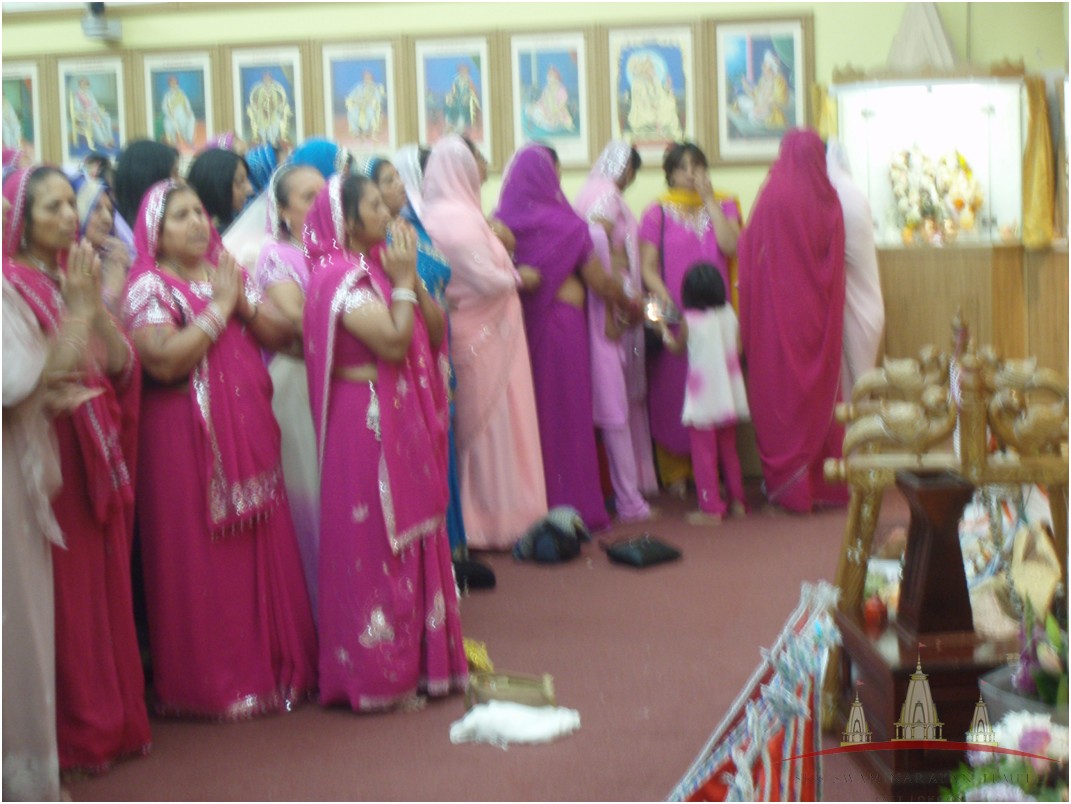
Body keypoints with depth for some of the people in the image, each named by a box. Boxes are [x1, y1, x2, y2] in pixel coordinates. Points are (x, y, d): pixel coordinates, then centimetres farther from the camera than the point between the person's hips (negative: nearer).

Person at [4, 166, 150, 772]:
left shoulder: (80, 275, 12)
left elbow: (120, 363, 3)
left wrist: (96, 301, -10)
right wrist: (80, 305, -19)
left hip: (100, 453, 7)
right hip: (50, 454, -7)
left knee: (109, 584, 11)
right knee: (68, 592, -1)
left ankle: (116, 715, 21)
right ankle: (77, 728, 10)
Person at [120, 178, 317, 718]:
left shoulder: (228, 273, 15)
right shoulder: (149, 287, -5)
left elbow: (281, 335, 10)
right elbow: (164, 360, -21)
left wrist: (244, 304, -7)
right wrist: (218, 308, -13)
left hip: (251, 435, 6)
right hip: (187, 440, -6)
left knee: (266, 556, 6)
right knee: (202, 565, -2)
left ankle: (272, 665, 17)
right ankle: (208, 682, 8)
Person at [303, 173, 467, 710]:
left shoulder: (378, 266, 13)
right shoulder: (339, 276, -13)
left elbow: (434, 332, 9)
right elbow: (393, 342, -23)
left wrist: (413, 280, -2)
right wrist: (403, 280, -12)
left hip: (404, 422, 9)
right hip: (366, 422, -9)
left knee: (415, 543, 13)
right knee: (375, 548, -2)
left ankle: (419, 660, 23)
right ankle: (376, 675, 7)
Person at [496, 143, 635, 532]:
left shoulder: (502, 221, -2)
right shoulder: (564, 224, -12)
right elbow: (601, 281, -4)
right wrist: (631, 304, 11)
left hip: (520, 325, 4)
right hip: (561, 322, -4)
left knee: (531, 412, 12)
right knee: (567, 412, 4)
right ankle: (573, 504, 9)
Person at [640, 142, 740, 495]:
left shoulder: (723, 206, 12)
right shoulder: (658, 212, 7)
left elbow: (730, 245, -7)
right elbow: (647, 266, 0)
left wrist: (708, 199, -4)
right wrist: (662, 294, -18)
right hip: (673, 317, -1)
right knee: (672, 394, -2)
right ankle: (675, 473, 6)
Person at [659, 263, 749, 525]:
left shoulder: (690, 320, -11)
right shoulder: (729, 314, 0)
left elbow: (676, 348, 4)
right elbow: (738, 348, 4)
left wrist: (663, 327, 18)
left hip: (702, 398, -5)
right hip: (729, 394, 5)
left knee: (704, 452, 0)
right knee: (728, 449, 18)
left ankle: (710, 508, -3)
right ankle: (737, 501, 23)